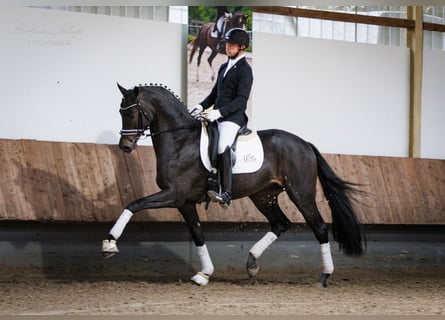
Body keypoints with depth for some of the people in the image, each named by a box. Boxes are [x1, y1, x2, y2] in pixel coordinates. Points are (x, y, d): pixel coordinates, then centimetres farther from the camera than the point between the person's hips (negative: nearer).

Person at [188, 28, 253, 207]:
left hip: (233, 118, -10)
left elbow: (241, 99, -16)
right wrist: (201, 106, 8)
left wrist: (219, 112, -25)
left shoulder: (244, 70, -7)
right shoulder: (224, 67, 20)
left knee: (223, 147, -31)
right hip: (217, 116, 10)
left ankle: (226, 194, -39)